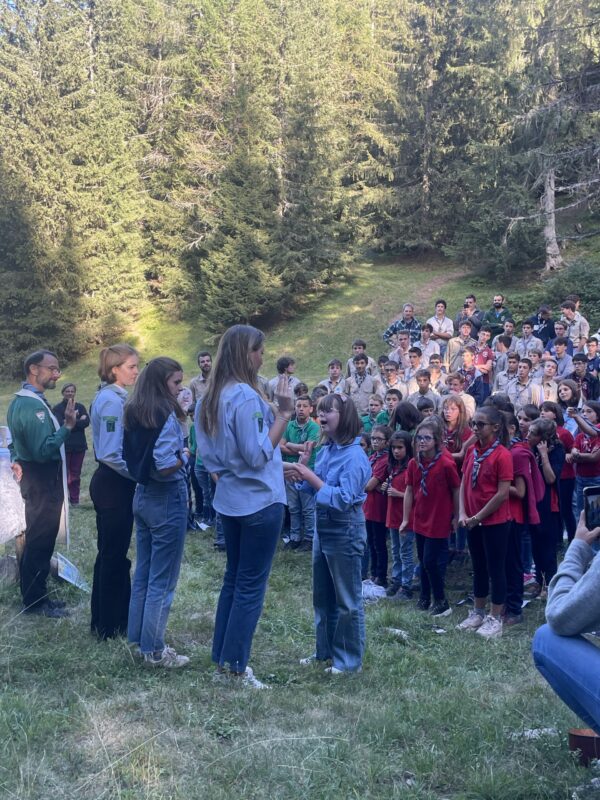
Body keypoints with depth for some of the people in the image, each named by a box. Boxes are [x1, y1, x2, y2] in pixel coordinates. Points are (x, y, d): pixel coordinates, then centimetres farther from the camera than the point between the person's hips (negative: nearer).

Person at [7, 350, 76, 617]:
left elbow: (18, 440, 20)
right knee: (41, 542, -2)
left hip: (37, 479, 11)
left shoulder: (21, 400, 12)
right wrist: (67, 426, -25)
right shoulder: (34, 405, -22)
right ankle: (35, 602, 8)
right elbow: (43, 450, -28)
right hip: (43, 482, -11)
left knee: (35, 540, 17)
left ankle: (33, 595, 27)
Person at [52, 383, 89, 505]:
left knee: (76, 473, 8)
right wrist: (78, 421, -11)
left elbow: (87, 421, -5)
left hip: (79, 446, 3)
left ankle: (75, 499, 15)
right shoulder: (57, 408, -1)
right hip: (64, 446, -3)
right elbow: (60, 424, -15)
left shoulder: (80, 407, 10)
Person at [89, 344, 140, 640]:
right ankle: (111, 626, 14)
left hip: (110, 483, 10)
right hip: (115, 485, -10)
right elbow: (111, 454, -25)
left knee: (111, 553, 18)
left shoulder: (111, 397, 11)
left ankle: (106, 619, 30)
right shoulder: (112, 400, -19)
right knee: (114, 556, 1)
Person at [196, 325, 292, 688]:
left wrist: (280, 465, 18)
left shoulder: (212, 397, 8)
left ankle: (222, 658, 24)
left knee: (234, 577, 17)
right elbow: (258, 455, -21)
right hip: (260, 500, -9)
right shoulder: (246, 396, -20)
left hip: (231, 499, 9)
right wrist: (283, 413, -19)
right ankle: (235, 666, 9)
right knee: (252, 584, 1)